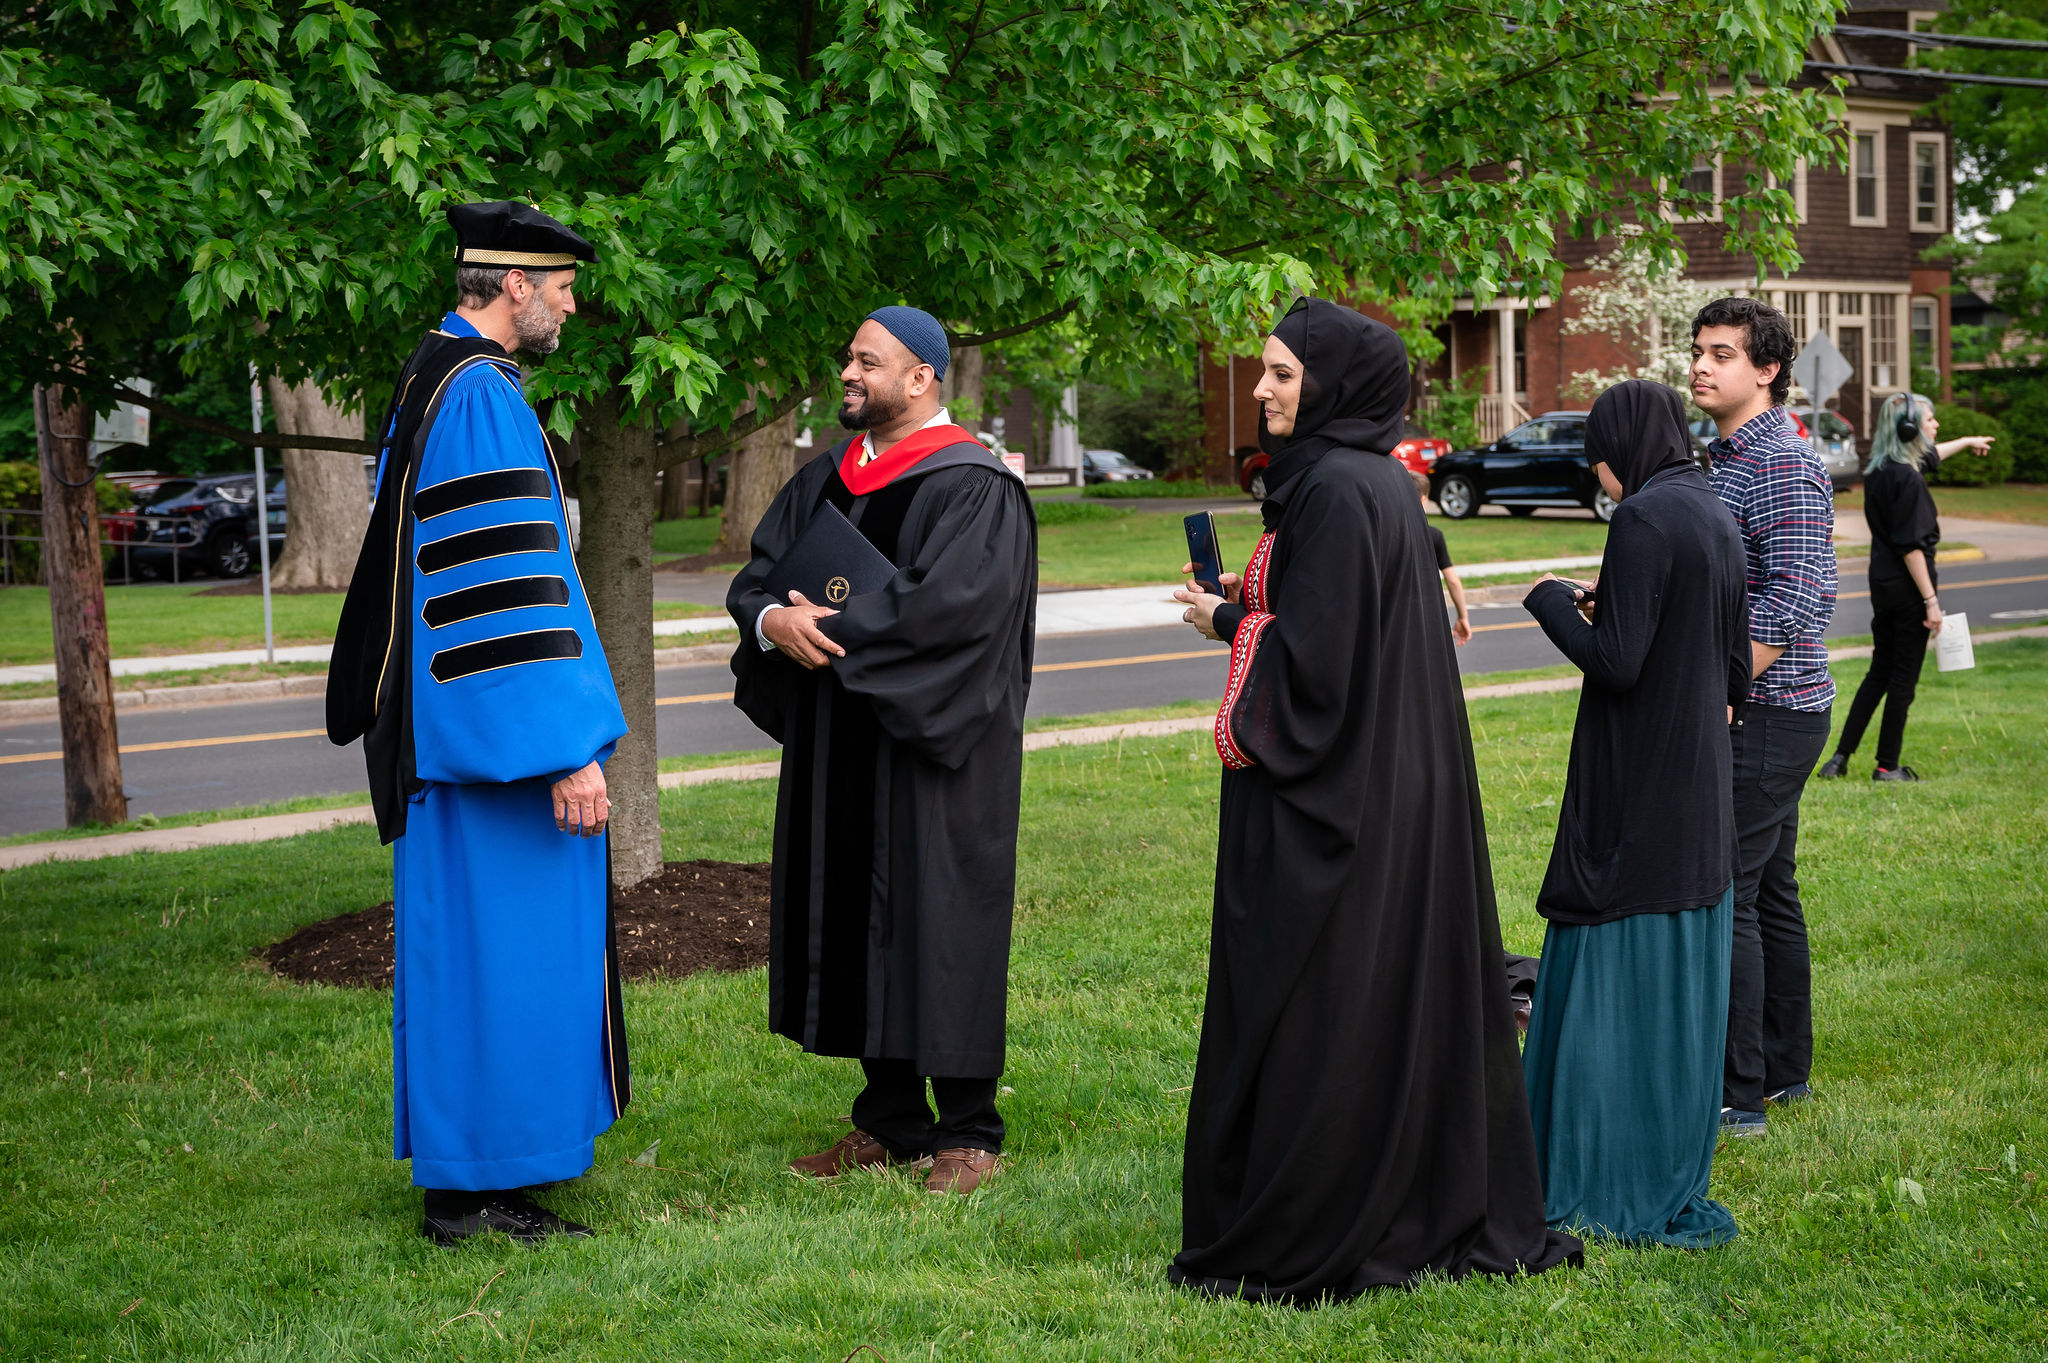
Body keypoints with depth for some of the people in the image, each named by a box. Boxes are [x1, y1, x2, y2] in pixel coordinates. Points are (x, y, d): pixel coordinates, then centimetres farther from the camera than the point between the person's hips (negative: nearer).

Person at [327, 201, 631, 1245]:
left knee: (466, 942, 14)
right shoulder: (482, 396, -17)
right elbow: (509, 581, -23)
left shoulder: (436, 380, 16)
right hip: (495, 722, -11)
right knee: (501, 948, -5)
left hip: (449, 722, 11)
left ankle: (461, 1172, 22)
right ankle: (474, 1188, 2)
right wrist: (570, 747, -23)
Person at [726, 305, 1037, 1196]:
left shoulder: (975, 488, -9)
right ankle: (890, 1122, 21)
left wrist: (835, 629, -17)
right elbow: (756, 579, 9)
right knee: (857, 928, 10)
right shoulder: (826, 482, 13)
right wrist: (773, 619, -14)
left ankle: (968, 1133, 7)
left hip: (931, 751, -7)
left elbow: (952, 603, -22)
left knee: (938, 929, -3)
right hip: (838, 752, 7)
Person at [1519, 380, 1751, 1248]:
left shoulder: (1644, 520, -16)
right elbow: (1736, 672, 13)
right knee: (1678, 980, 14)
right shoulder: (1715, 520, 10)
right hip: (1700, 786, 9)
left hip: (1638, 787, -9)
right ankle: (1675, 1176, 23)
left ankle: (1624, 1193, 3)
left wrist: (1551, 601, -5)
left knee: (1623, 978, -2)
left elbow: (1616, 662, -21)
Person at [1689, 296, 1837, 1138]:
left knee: (1722, 894, -10)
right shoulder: (1726, 457, 16)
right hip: (1761, 712, 10)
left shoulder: (1782, 466, -16)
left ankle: (1738, 1095, -6)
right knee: (1768, 892, 15)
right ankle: (1786, 1069, 23)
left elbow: (1802, 597, -24)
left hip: (1766, 714, -10)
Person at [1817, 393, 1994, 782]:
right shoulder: (1906, 479, -20)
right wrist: (1931, 600, -19)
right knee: (1904, 677, 1)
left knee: (1880, 672, 16)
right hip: (1907, 588, -9)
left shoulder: (1881, 470, 8)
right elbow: (1911, 546, -22)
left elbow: (1929, 455, 31)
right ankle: (1887, 766, 8)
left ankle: (1841, 756, 14)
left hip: (1882, 585, 9)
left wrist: (1968, 441, 48)